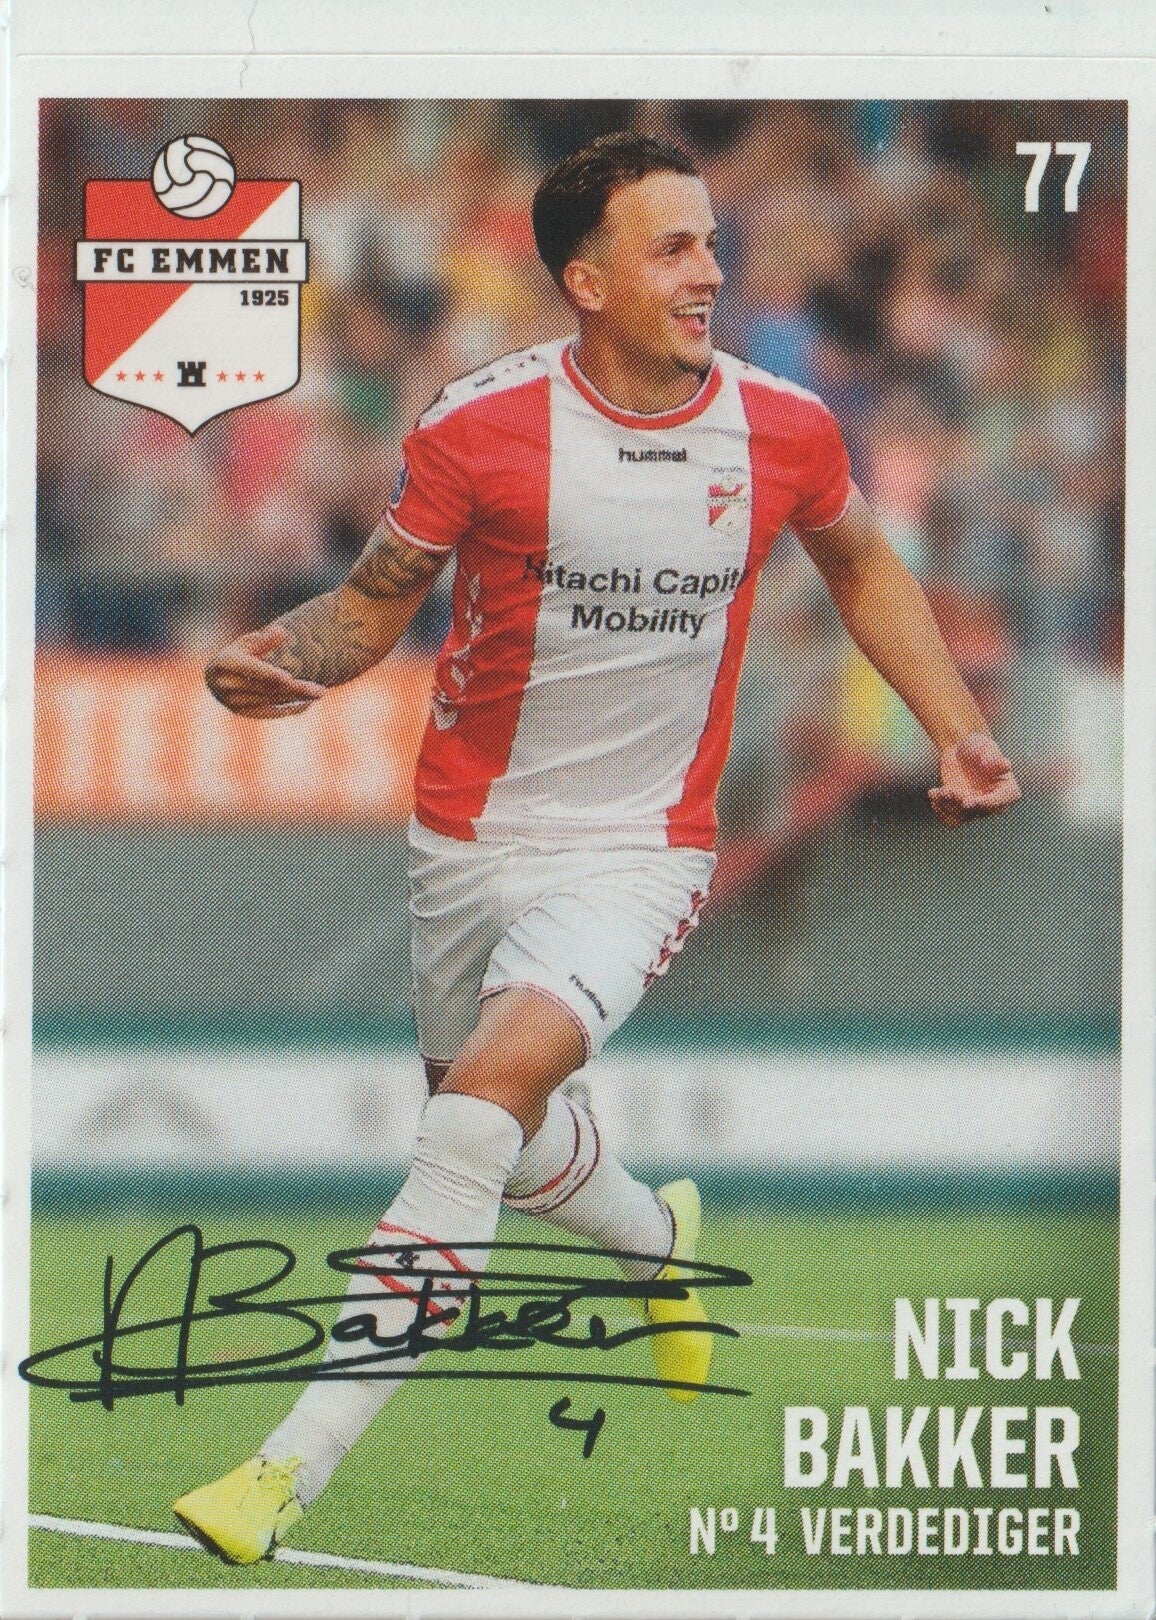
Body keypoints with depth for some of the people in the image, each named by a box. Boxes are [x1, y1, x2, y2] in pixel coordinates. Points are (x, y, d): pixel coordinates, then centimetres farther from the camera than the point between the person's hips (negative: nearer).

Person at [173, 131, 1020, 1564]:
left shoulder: (783, 427, -6)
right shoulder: (481, 426, -13)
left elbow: (860, 562, 16)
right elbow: (373, 602, -2)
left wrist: (957, 731, 10)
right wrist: (273, 655, -24)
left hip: (637, 848, -2)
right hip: (470, 837, 2)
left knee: (496, 1085, -25)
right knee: (497, 1137, 17)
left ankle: (295, 1465, -27)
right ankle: (661, 1242, 55)